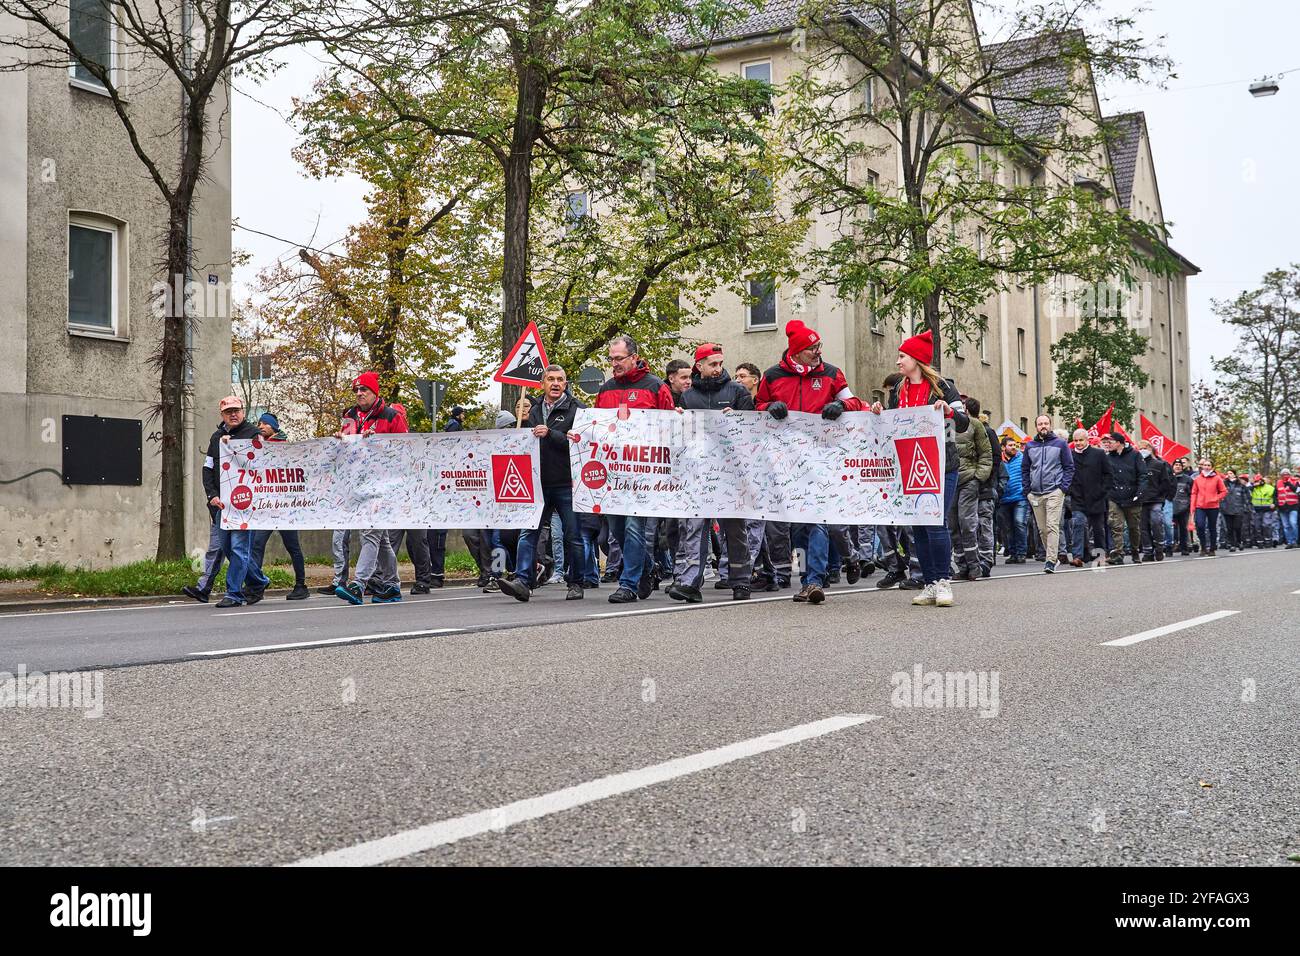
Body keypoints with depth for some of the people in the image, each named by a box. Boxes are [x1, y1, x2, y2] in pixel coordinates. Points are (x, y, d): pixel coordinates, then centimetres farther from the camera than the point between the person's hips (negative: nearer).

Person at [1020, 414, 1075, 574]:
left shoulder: (1060, 444, 4)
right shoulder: (1030, 445, 13)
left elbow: (1069, 467, 5)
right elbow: (1025, 469, 17)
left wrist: (1063, 487, -6)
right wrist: (1027, 490, 7)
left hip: (1054, 492, -4)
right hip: (1035, 494, 4)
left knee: (1052, 526, -12)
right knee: (1042, 529, 6)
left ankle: (1051, 561, -17)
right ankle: (1050, 555, 19)